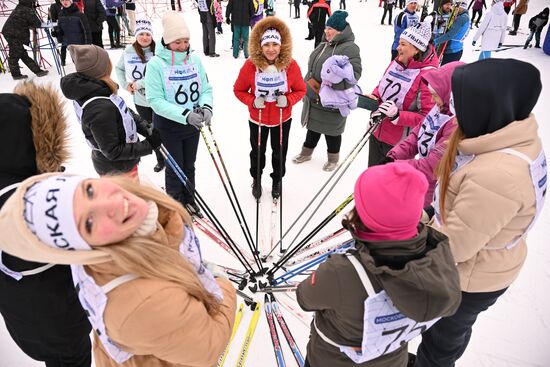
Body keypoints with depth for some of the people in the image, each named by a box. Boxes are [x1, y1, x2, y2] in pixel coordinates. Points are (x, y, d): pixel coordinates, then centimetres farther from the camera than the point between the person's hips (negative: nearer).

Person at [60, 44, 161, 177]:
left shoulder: (93, 89, -9)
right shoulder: (99, 109, -35)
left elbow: (124, 112, 4)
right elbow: (113, 151, -29)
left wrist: (146, 129, -9)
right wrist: (148, 145, -22)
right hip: (117, 169, -8)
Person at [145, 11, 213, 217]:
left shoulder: (195, 59, -5)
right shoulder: (156, 64, -16)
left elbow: (206, 89, 0)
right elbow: (155, 100, -20)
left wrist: (206, 107, -22)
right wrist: (185, 115, -30)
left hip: (193, 125, 4)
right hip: (168, 126, -4)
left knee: (189, 167, 19)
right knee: (175, 168, 10)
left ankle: (188, 200, 40)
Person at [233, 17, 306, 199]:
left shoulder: (291, 65, -17)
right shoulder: (250, 65, -20)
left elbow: (300, 90, -5)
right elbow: (238, 90, -7)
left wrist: (288, 100, -23)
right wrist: (252, 101, -24)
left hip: (283, 119, 1)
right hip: (257, 119, 0)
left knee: (280, 152, 18)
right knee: (257, 152, 19)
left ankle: (277, 181, 46)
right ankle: (256, 179, 48)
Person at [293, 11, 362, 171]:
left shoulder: (349, 48, -17)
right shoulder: (323, 45, 9)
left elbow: (354, 72, -25)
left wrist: (332, 86, -31)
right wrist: (309, 84, 17)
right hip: (314, 98, 8)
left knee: (331, 130, 8)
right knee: (313, 126, 21)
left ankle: (333, 158, 30)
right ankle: (306, 152, 40)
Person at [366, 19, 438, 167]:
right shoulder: (396, 63, -1)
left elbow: (428, 116, -23)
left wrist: (397, 116, -33)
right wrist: (374, 98, -5)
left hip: (400, 142, -7)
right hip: (377, 132, 7)